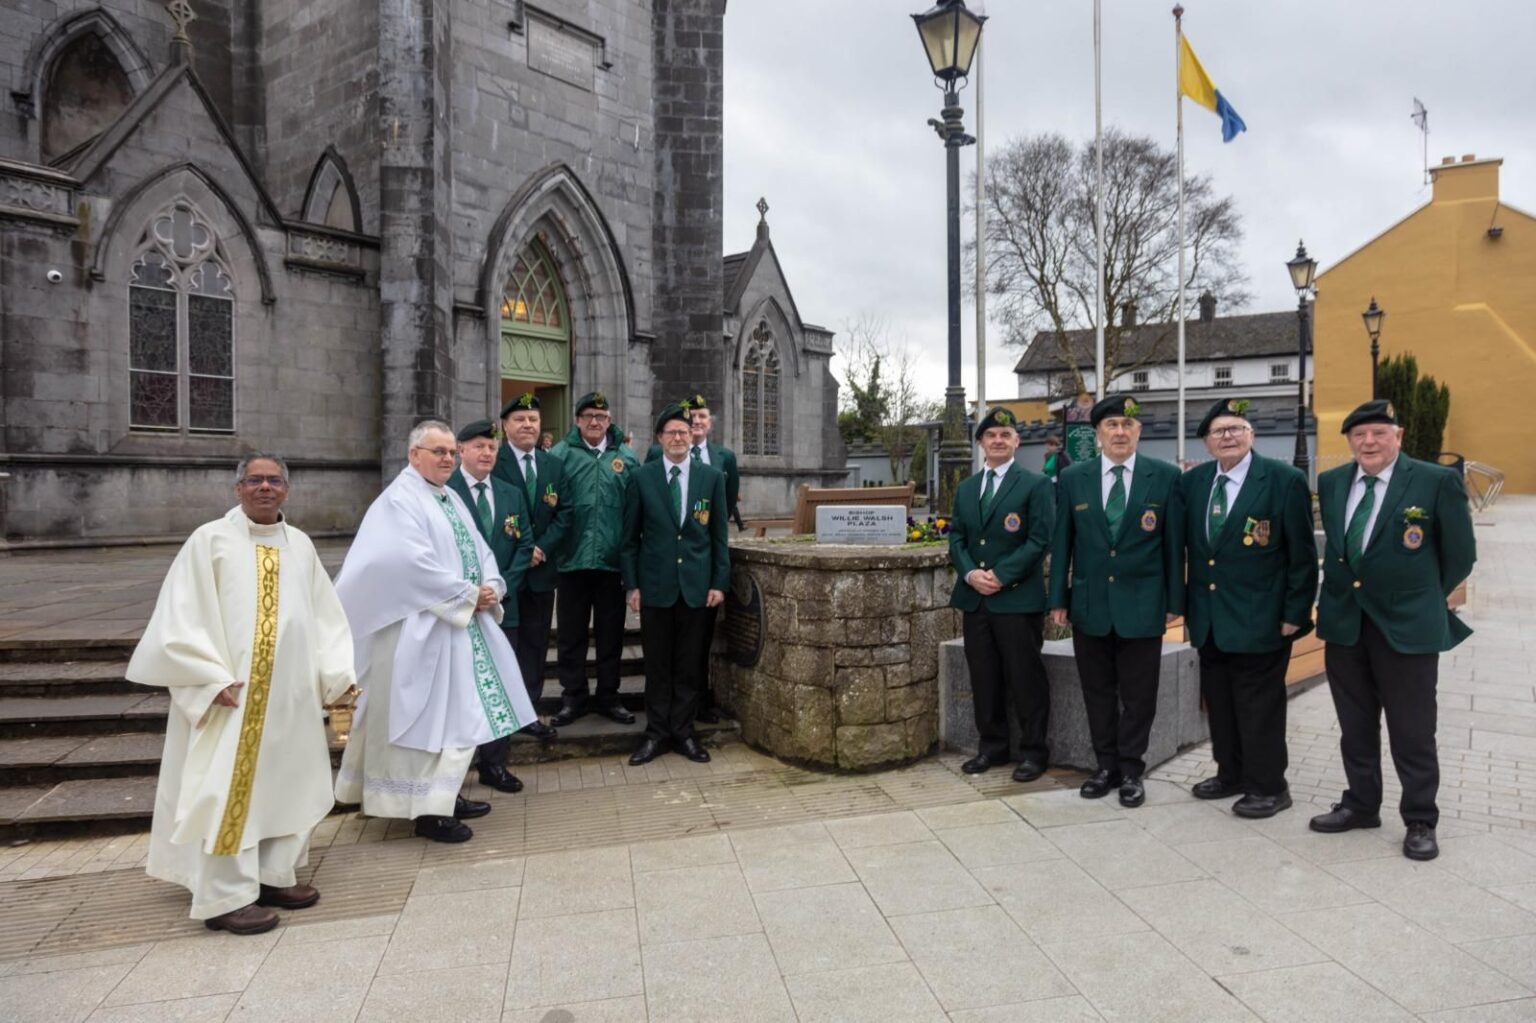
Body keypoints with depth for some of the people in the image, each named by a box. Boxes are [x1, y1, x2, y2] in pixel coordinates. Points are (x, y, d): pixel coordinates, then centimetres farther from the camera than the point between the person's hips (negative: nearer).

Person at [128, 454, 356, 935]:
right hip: (233, 696, -5)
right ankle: (226, 898, 9)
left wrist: (334, 672, 2)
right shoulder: (209, 540, -5)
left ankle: (274, 877, 25)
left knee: (287, 784, 12)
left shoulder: (300, 545, 9)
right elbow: (181, 617, -8)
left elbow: (324, 613, 11)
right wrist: (213, 679, -16)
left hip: (292, 694, 5)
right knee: (228, 791, -1)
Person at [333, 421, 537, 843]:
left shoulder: (452, 499, 16)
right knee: (429, 715, -3)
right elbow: (413, 564, -22)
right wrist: (468, 594, -17)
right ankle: (427, 808, 5)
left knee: (458, 711, 13)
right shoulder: (399, 500, -11)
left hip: (465, 622, 9)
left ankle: (444, 795, 24)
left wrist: (491, 586, -5)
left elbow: (479, 549, 14)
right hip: (425, 628, -9)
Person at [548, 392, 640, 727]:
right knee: (571, 633, 8)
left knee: (611, 633, 11)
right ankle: (573, 697, 21)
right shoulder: (560, 454, 0)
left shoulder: (626, 458, 6)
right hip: (573, 559, -1)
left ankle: (608, 696, 24)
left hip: (613, 560, 2)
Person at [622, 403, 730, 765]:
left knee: (690, 664, 7)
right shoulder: (642, 478, 1)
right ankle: (656, 733, 18)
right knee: (657, 664, 7)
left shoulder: (712, 476, 3)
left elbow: (719, 534, 4)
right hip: (656, 583, -1)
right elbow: (630, 536, 3)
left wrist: (720, 582, -1)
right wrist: (632, 584, -2)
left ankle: (683, 732, 19)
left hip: (697, 584, 1)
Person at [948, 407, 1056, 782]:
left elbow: (1040, 540, -9)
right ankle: (992, 746, 24)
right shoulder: (965, 489, 15)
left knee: (1025, 679, 1)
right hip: (974, 598, 5)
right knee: (984, 679, 11)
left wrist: (1001, 575, -16)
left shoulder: (1036, 484, -2)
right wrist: (970, 573, -7)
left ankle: (1033, 751, 15)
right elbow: (955, 538, 12)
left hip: (1018, 598, -5)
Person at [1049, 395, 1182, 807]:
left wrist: (1174, 601, 0)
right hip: (1089, 604, 2)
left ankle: (1131, 770, 21)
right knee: (1098, 692, 12)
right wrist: (1058, 599, 3)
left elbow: (1173, 543, 0)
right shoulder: (1072, 478, 2)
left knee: (1138, 694, 7)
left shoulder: (1165, 477, -2)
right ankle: (1106, 765, 26)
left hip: (1142, 605, -2)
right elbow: (1062, 542, 5)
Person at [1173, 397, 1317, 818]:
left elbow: (1302, 554, -9)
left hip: (1259, 619, -5)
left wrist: (1294, 612, -11)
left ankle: (1268, 787, 18)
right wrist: (1186, 603, 1)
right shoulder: (1191, 482, 5)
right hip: (1208, 619, 6)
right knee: (1218, 700, 15)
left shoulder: (1285, 480, -9)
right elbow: (1183, 544, 8)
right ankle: (1231, 774, 31)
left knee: (1259, 703, 4)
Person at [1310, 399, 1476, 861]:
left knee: (1412, 731, 5)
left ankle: (1420, 821, 20)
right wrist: (1341, 592, 15)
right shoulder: (1331, 482, 5)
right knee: (1355, 726, 15)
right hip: (1343, 623, 5)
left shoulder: (1438, 481, -9)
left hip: (1407, 626, -4)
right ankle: (1361, 805, 30)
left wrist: (1422, 599, 8)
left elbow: (1460, 556, -1)